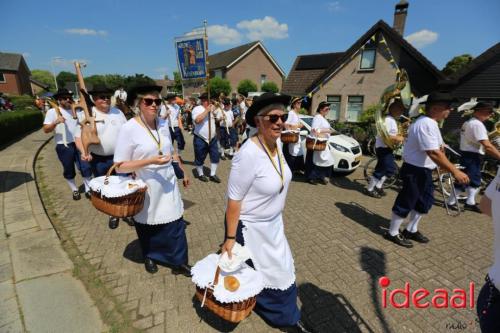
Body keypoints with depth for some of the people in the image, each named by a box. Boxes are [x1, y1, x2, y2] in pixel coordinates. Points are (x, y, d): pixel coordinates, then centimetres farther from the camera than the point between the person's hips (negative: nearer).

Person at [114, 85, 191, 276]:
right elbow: (120, 166, -17)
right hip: (146, 190, -4)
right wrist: (150, 161, -26)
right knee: (148, 227, 18)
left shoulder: (163, 124, 1)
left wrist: (183, 173, 16)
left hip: (168, 186, 4)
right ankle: (149, 257, 45)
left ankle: (179, 262, 26)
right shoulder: (129, 129, -16)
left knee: (176, 225, 7)